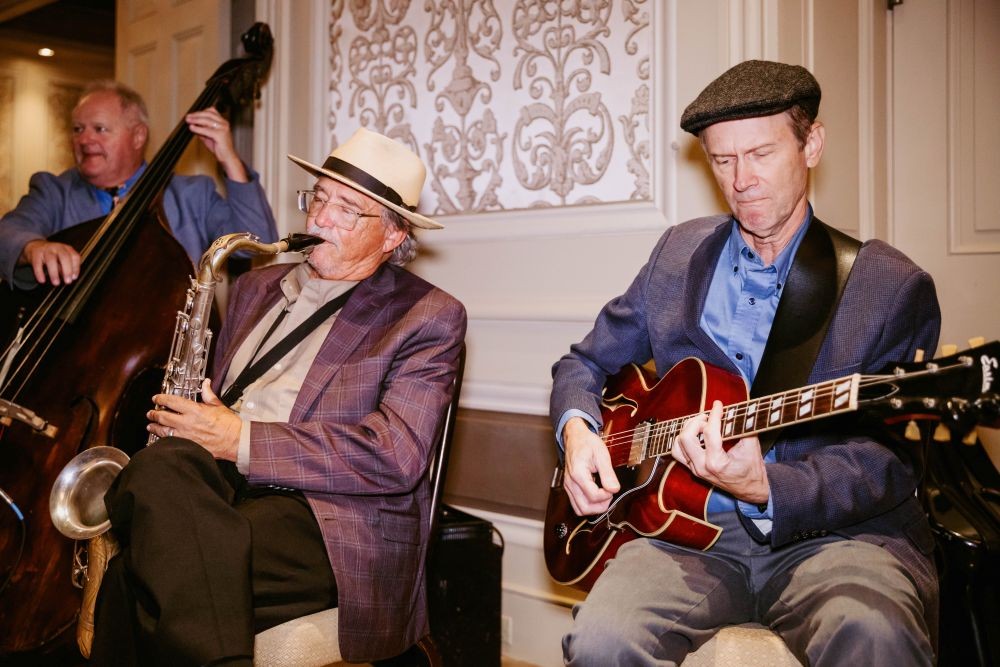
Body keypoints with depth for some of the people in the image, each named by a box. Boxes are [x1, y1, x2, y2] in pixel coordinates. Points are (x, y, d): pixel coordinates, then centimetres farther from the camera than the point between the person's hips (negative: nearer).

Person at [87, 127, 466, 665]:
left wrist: (242, 440, -13)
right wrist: (180, 422, 3)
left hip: (329, 518, -6)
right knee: (159, 470, -30)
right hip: (217, 486, 6)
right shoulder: (258, 287, 23)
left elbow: (396, 456, -11)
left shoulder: (429, 317, 3)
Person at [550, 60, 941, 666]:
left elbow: (891, 466, -5)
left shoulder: (894, 286, 1)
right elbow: (585, 364, 21)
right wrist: (578, 430, -2)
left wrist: (765, 489, -23)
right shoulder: (679, 254, 13)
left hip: (834, 532, -1)